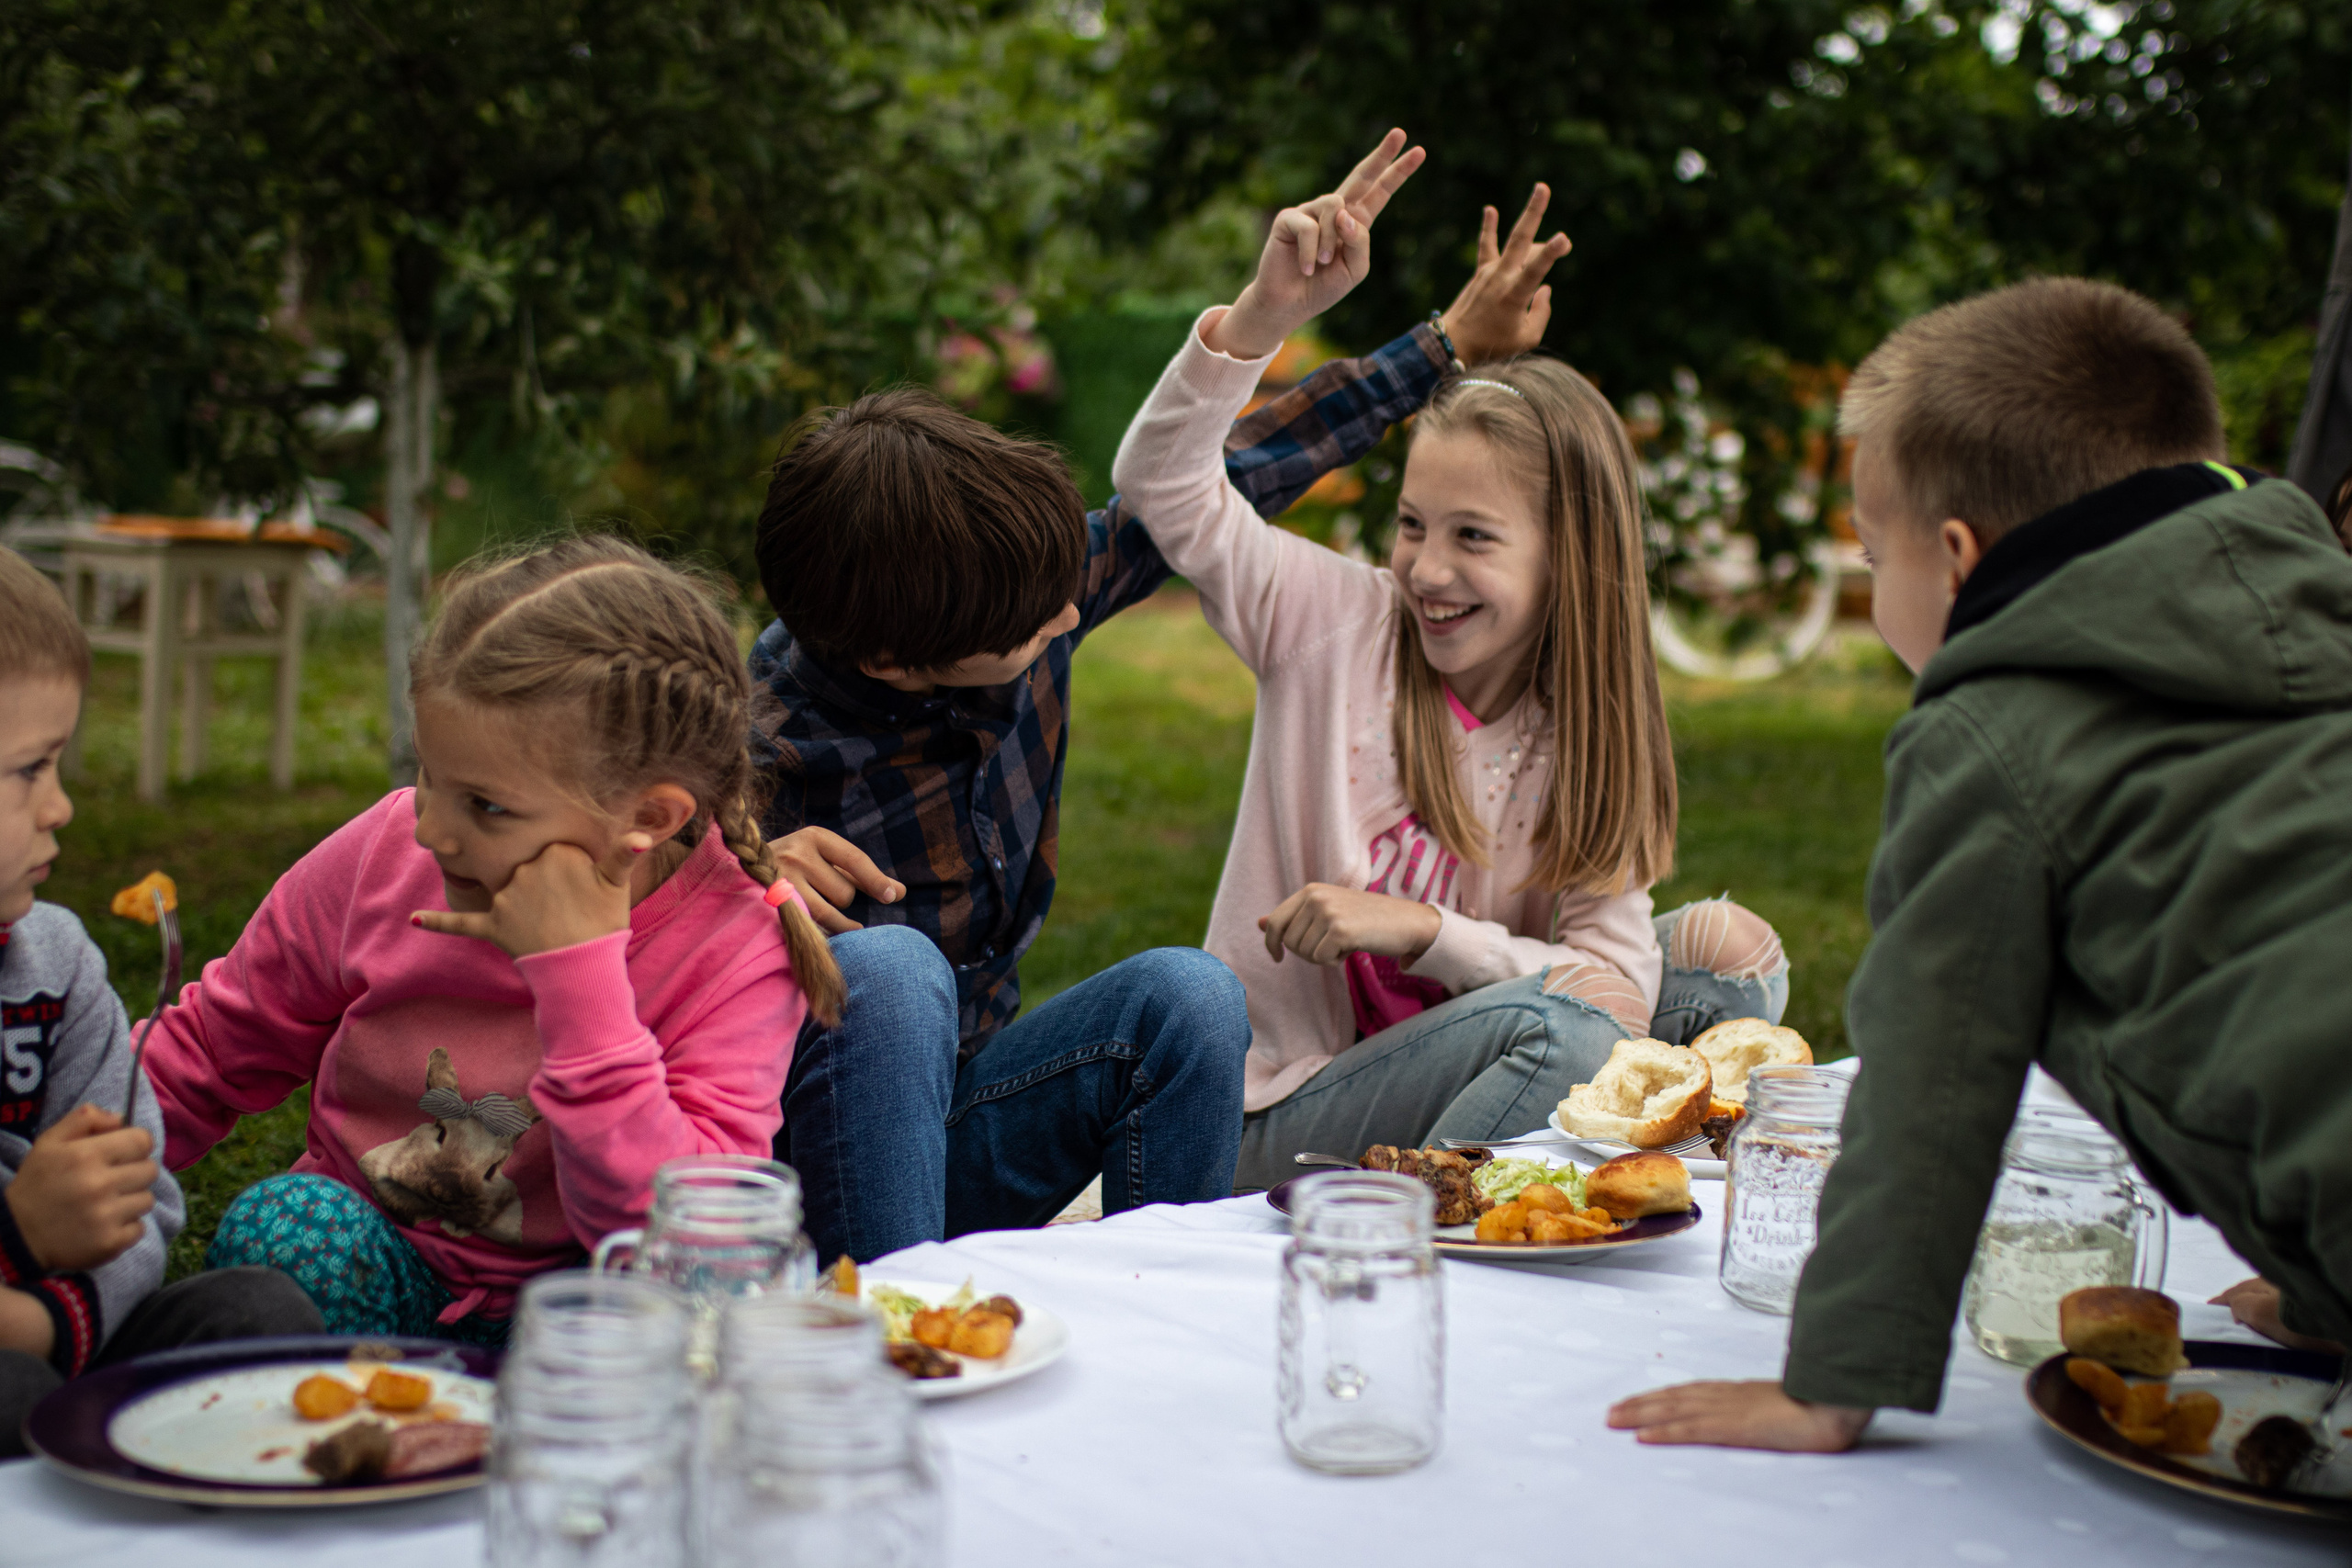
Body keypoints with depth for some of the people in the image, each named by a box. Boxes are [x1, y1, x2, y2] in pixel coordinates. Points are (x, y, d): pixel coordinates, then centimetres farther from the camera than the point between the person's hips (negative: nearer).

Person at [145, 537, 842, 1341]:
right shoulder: (385, 854, -10)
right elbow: (214, 1047, 6)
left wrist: (579, 973, -36)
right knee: (280, 1221, -29)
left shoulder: (737, 951, -21)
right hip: (367, 1276, 4)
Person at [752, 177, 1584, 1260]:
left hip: (961, 1123, 5)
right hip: (805, 1164, -5)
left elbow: (1215, 483, 5)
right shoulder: (757, 745, -25)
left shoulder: (1025, 598, -10)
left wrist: (1446, 348, 14)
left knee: (1185, 995, -20)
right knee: (887, 968, -34)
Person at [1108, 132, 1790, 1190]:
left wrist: (1417, 929, -20)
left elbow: (1613, 980, -9)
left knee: (1728, 947, -8)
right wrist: (1265, 314, -29)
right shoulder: (1338, 621, -7)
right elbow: (1163, 481, -17)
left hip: (1438, 1077, 5)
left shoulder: (1582, 747, 0)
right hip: (1274, 1116, -5)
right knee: (1562, 1025, -30)